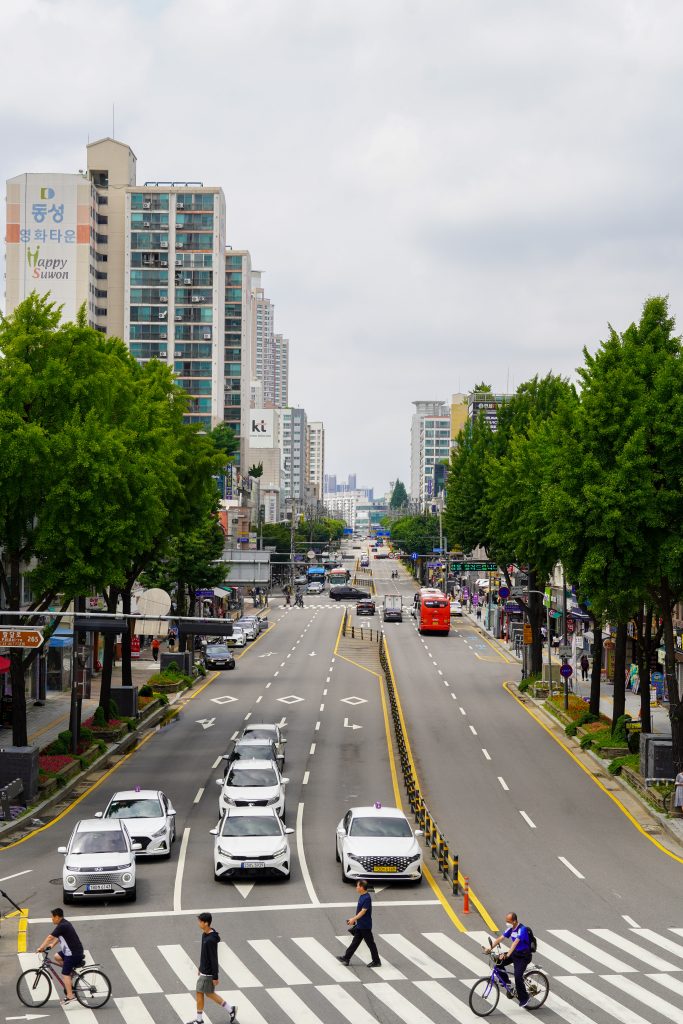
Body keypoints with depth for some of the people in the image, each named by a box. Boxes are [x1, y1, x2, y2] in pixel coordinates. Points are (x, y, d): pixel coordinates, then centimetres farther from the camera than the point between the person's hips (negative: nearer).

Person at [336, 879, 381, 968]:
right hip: (360, 925, 10)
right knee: (355, 942, 14)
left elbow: (363, 911, -23)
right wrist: (353, 919, 18)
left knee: (370, 943, 1)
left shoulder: (367, 898, -22)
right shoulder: (362, 896, 8)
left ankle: (376, 961, 10)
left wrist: (354, 919, -22)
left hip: (365, 926, -10)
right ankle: (346, 958, 20)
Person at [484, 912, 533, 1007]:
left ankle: (524, 998, 3)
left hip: (523, 956, -8)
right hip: (515, 953, 8)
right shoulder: (511, 929, 3)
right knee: (498, 962, -11)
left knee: (518, 977, -17)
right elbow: (500, 938, 0)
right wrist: (489, 948, -13)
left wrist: (508, 954, -46)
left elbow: (515, 942, -35)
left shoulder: (522, 929, -23)